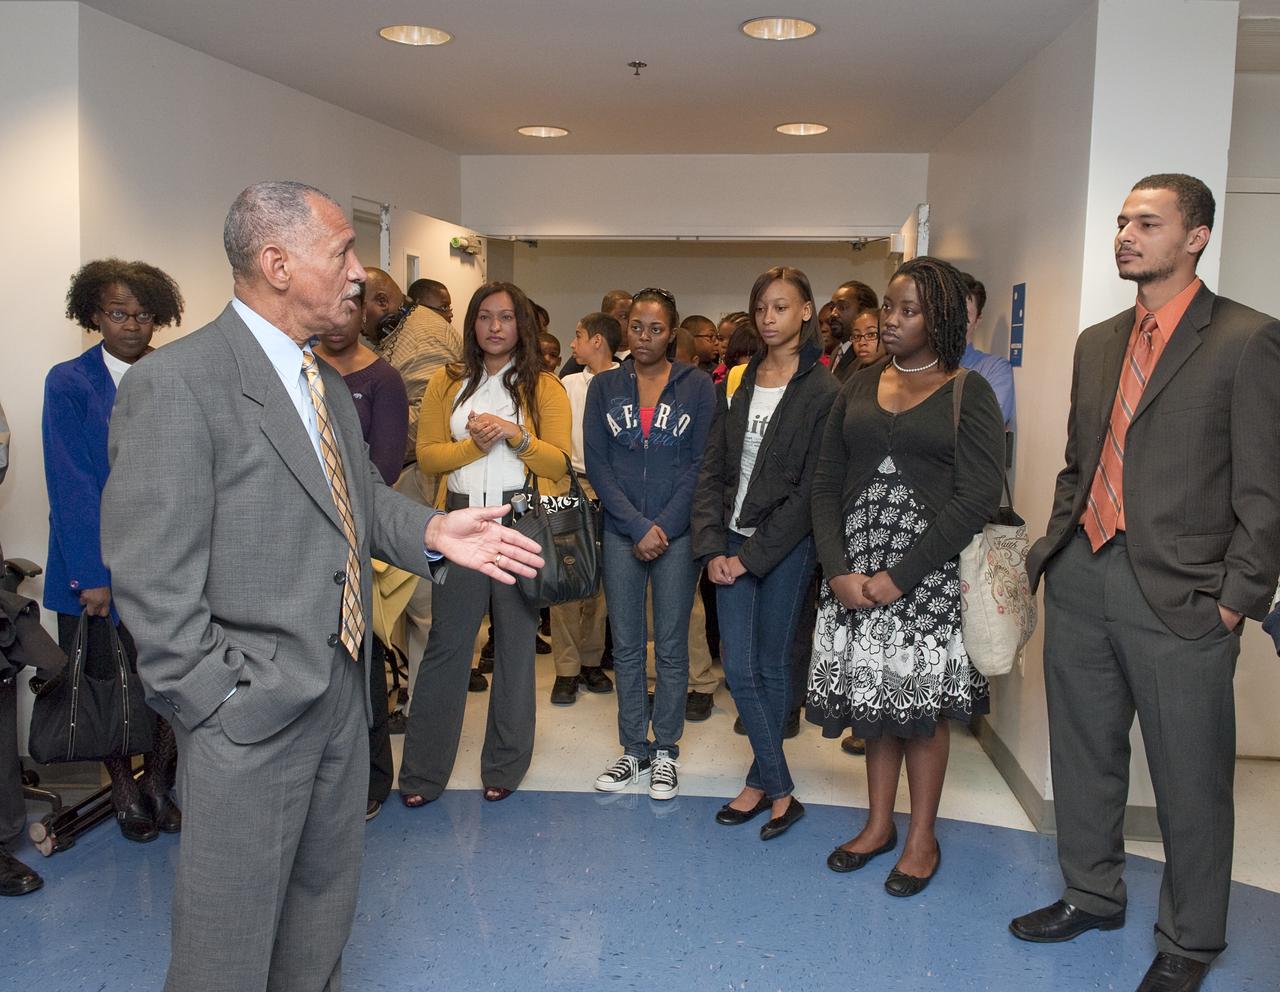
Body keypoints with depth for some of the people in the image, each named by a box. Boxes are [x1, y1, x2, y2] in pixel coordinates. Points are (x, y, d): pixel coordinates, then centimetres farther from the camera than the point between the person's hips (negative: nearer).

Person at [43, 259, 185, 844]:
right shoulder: (69, 384, -4)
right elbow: (70, 486, -9)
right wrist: (93, 575, -14)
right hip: (96, 564, -2)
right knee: (106, 683, 11)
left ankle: (159, 782, 23)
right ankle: (123, 787, 31)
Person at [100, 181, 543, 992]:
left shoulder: (329, 383, 10)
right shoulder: (175, 384, -18)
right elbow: (152, 581, -19)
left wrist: (432, 531, -2)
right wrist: (218, 699, -17)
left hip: (343, 695, 8)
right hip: (250, 712, -8)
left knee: (325, 912, 24)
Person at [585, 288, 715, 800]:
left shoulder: (696, 386, 1)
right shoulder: (604, 386, 6)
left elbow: (700, 464, -3)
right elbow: (597, 464, 0)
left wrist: (664, 526, -11)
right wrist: (637, 527, -10)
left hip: (677, 532, -2)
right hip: (621, 533, 2)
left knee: (671, 646, 5)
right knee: (626, 646, 7)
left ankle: (666, 750, 18)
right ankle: (634, 750, 20)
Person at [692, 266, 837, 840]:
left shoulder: (821, 390, -6)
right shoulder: (739, 382, 9)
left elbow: (810, 488, -11)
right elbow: (713, 470, 6)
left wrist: (752, 556, -11)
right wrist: (712, 548, -4)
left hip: (785, 546, -5)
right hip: (732, 542, 5)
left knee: (771, 666, 6)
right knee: (738, 669, 3)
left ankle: (760, 782, 23)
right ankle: (780, 792, 15)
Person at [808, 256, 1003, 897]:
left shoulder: (968, 394, -3)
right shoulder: (859, 387, 10)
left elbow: (978, 498, -11)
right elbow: (826, 485, 7)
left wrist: (900, 575, -15)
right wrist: (839, 570, -7)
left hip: (929, 574, -4)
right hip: (853, 572, 4)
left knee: (922, 704, 4)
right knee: (873, 697, 11)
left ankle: (923, 838, 20)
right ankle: (879, 824, 27)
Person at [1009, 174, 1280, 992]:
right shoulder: (1097, 342, 13)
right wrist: (1057, 546, 11)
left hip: (1179, 594, -6)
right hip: (1082, 579, 6)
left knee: (1191, 779, 7)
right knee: (1083, 754, 18)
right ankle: (1093, 895, 37)